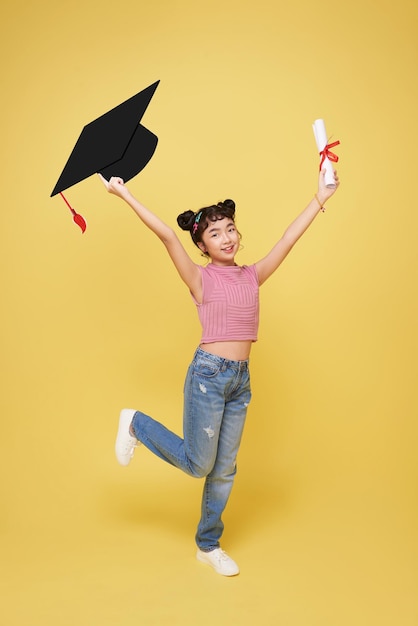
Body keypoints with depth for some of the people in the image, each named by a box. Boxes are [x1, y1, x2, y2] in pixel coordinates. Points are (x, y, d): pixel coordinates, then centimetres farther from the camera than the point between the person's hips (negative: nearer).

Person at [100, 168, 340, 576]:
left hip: (240, 380, 5)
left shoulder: (252, 276, 8)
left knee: (224, 468, 13)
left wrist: (320, 197, 8)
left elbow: (289, 239, 8)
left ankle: (208, 546, 30)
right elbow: (167, 236, -14)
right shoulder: (200, 278, -5)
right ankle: (136, 423, 25)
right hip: (208, 374, -5)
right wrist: (124, 194, -16)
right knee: (197, 464, 3)